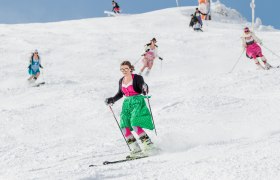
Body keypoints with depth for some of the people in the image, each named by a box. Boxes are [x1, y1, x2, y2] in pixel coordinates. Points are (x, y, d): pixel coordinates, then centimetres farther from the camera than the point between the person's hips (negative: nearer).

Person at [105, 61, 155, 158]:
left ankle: (147, 142, -6)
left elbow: (143, 86, -17)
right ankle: (135, 149, -3)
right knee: (124, 127, -6)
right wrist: (112, 100, 17)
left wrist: (144, 89, -39)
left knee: (134, 125, -21)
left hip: (137, 103, -6)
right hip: (127, 104, 6)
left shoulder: (137, 78, -5)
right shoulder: (121, 81, 14)